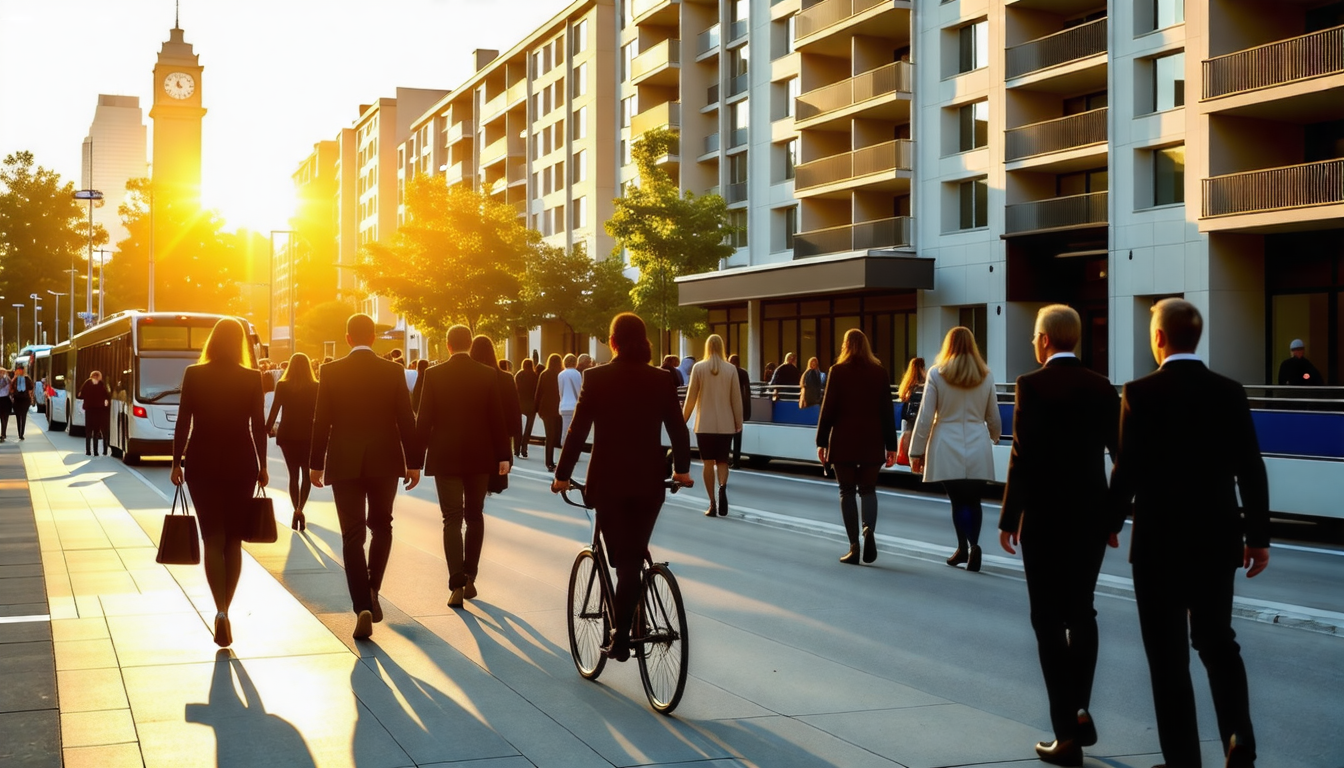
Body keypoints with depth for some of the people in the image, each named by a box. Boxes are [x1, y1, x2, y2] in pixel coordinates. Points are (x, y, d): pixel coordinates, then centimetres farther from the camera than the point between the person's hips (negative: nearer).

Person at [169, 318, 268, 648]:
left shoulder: (194, 374, -4)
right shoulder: (252, 378, -4)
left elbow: (183, 422, -4)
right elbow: (258, 426, -1)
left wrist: (176, 462, 5)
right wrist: (262, 466, 8)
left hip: (202, 463, 0)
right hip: (241, 463, 1)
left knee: (213, 539, 2)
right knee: (233, 539, 12)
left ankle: (221, 612, -14)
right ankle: (225, 610, 13)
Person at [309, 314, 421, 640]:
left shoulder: (330, 371, -4)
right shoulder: (393, 371, -2)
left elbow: (321, 421, -2)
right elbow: (406, 420, -2)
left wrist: (316, 464, 6)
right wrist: (413, 462, 6)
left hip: (344, 463, -1)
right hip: (385, 461, 1)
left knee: (352, 535, 2)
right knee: (381, 525, 22)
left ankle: (362, 607, -7)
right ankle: (373, 590, 12)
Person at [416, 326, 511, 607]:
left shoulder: (434, 375, -6)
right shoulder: (488, 375, -3)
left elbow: (424, 418, -5)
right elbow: (497, 418, -3)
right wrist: (502, 455, 2)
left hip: (445, 457, -1)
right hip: (479, 456, 1)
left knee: (452, 520, 0)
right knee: (475, 516, 17)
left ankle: (457, 585, -10)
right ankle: (470, 578, 19)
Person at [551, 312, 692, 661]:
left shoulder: (597, 378, -6)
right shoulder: (663, 380, -1)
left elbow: (578, 431, -6)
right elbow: (679, 430, 3)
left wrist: (562, 475, 5)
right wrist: (681, 469, 20)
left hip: (607, 479, -1)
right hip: (649, 481, 1)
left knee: (621, 557, 12)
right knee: (633, 558, 9)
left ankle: (622, 631, 11)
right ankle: (621, 636, 5)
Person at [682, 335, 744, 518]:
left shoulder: (698, 367, -5)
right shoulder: (731, 369, -2)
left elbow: (691, 396, -2)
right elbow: (736, 398, 1)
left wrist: (683, 418, 10)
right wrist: (739, 422, 11)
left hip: (704, 424, -1)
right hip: (726, 424, 1)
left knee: (708, 462, 5)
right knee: (722, 461, 12)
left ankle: (712, 504, 2)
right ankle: (722, 487, -18)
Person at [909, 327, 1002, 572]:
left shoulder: (936, 374, -2)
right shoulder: (985, 376, 6)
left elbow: (925, 417, -3)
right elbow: (993, 418, 15)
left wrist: (917, 452, 3)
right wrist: (994, 437, 37)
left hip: (948, 448, -2)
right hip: (978, 448, 2)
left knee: (959, 501, 4)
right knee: (973, 501, 11)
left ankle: (966, 547, -13)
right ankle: (971, 548, 7)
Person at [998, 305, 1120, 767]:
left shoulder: (1032, 385, -10)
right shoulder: (1103, 388, 3)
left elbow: (1022, 456, -14)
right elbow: (1122, 456, 5)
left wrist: (1009, 518, -7)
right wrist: (1114, 516, 14)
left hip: (1044, 517, -4)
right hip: (1091, 517, 5)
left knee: (1050, 621, 3)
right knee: (1081, 613, 21)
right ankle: (1080, 712, 19)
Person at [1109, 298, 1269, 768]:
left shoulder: (1141, 393, -11)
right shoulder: (1230, 392, 0)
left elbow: (1128, 470, -11)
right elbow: (1251, 471, 0)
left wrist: (1110, 524, 5)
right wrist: (1258, 536, 9)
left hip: (1160, 540, -4)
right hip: (1217, 538, 4)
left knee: (1169, 654, 5)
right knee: (1218, 641, 18)